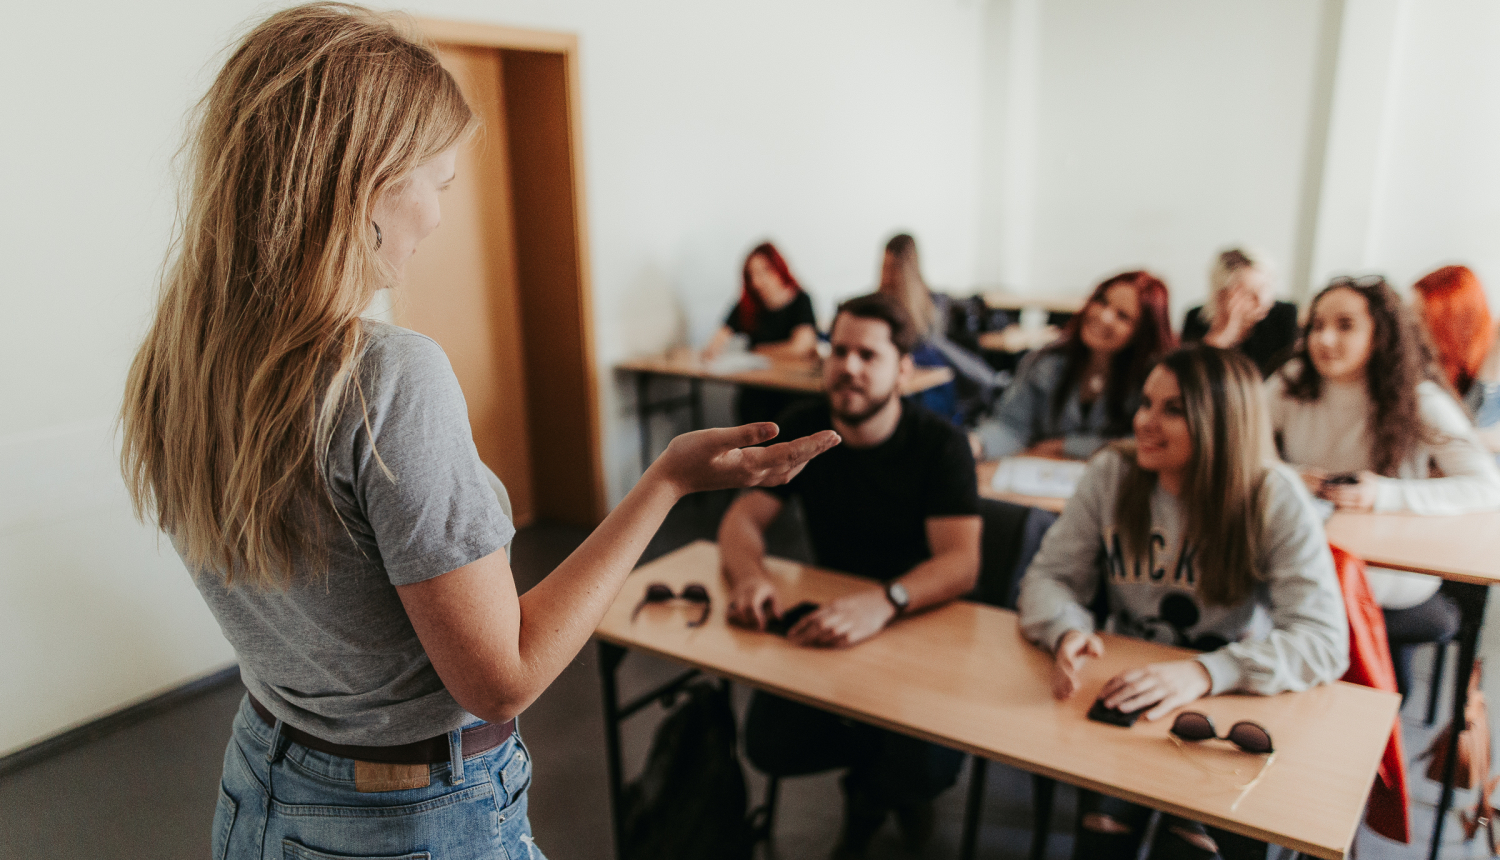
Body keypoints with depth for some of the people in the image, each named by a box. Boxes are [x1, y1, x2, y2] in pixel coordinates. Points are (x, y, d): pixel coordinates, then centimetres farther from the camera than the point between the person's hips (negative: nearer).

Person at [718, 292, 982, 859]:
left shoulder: (939, 444, -17)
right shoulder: (802, 430, -4)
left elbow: (962, 563, -27)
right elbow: (742, 519, -6)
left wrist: (883, 601, -48)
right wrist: (751, 576, -30)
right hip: (831, 616, 4)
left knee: (927, 770, -25)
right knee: (768, 744, -17)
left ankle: (870, 791, 15)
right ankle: (881, 769, 16)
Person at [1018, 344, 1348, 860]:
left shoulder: (1274, 499, -12)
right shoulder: (1112, 473, -4)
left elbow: (1323, 641, -19)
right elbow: (1050, 575, 0)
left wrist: (1205, 673, -35)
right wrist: (1067, 631, -23)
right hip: (1124, 694, 2)